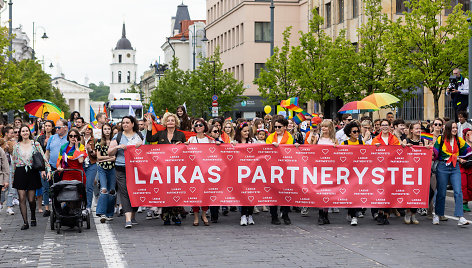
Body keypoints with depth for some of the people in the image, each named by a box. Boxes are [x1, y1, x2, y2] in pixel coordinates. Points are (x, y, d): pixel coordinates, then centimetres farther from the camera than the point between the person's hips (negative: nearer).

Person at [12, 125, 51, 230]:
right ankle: (25, 222, -2)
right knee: (22, 198, -6)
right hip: (20, 173, 1)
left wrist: (48, 169, -10)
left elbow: (43, 158, 1)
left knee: (31, 199, 1)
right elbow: (13, 161, 12)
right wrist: (13, 176, 10)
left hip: (32, 173, -1)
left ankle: (33, 217, 28)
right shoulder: (17, 146, 7)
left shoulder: (35, 144, 3)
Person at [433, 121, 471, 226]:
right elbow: (435, 153, 4)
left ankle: (461, 218, -14)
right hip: (442, 167, -2)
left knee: (458, 192, -10)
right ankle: (437, 215, 21)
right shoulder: (440, 139, 1)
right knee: (441, 193, 4)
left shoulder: (459, 140, 9)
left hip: (455, 168, 2)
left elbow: (468, 150, 16)